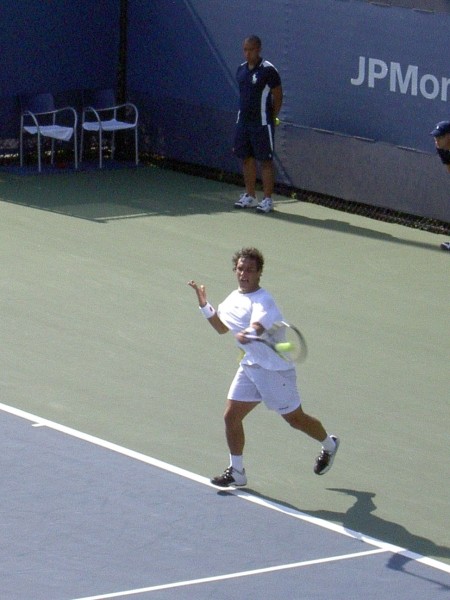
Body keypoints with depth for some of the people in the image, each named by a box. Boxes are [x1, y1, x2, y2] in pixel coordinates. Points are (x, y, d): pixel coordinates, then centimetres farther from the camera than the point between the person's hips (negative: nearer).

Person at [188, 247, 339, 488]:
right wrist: (204, 305, 11)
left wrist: (244, 335, -65)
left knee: (295, 418, 8)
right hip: (250, 367, 8)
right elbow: (222, 326, 23)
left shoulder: (262, 302, -22)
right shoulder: (234, 298, 6)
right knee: (231, 416, 0)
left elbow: (256, 328, -43)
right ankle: (236, 471, 13)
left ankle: (329, 445, 36)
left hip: (275, 370, -7)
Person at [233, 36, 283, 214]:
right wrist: (243, 113, 14)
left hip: (262, 124, -7)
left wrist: (272, 118, -5)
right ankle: (250, 196, 19)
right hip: (243, 122, 7)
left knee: (265, 161, -2)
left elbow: (278, 97, -6)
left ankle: (267, 199, 1)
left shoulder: (268, 70, -11)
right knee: (247, 159, 10)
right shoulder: (241, 69, 10)